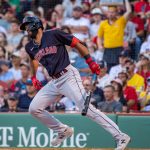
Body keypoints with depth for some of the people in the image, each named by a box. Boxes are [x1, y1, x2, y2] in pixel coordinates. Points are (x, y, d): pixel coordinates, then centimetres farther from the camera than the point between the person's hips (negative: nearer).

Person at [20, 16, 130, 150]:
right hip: (54, 82, 8)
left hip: (68, 77, -8)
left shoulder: (53, 34, -8)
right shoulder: (30, 47, 11)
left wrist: (90, 62, -13)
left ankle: (121, 137, -21)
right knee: (34, 109, 5)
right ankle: (63, 131, 20)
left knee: (87, 108, -20)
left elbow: (77, 44, -6)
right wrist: (34, 77, 24)